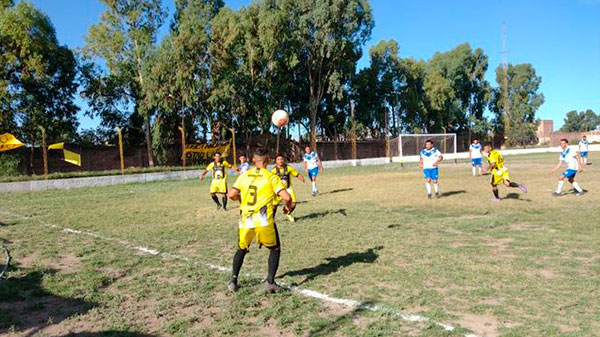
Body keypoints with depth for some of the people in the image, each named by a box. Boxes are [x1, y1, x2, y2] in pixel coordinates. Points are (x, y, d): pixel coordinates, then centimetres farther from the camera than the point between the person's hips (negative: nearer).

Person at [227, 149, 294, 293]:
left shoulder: (244, 175, 8)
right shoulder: (271, 177, -1)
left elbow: (231, 194, 2)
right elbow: (286, 197, -10)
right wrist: (289, 207, 11)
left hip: (245, 220, 3)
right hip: (264, 221, -3)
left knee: (241, 249, 25)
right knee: (275, 249, 18)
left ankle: (233, 280, 16)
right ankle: (270, 282, 10)